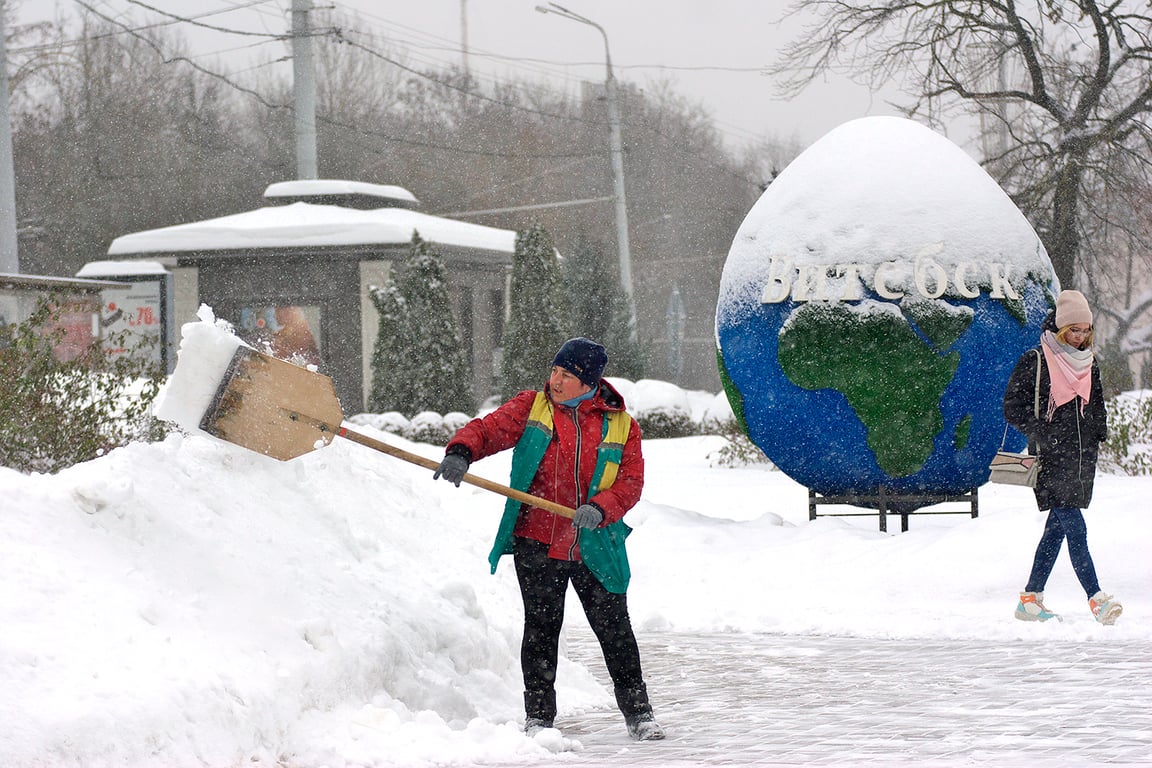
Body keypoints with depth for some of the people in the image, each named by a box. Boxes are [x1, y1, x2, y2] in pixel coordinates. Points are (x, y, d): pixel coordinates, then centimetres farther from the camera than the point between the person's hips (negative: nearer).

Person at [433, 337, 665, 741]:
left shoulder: (620, 426, 3)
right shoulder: (532, 407, 5)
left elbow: (631, 481, -2)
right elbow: (489, 429, -3)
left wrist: (600, 508, -21)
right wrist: (461, 452, -25)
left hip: (595, 548, 0)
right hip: (537, 544, 0)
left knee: (614, 628, 4)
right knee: (541, 628, 3)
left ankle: (637, 711, 16)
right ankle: (538, 715, 13)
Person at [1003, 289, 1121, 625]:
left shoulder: (1088, 364, 15)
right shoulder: (1035, 361, -4)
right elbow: (1013, 407, -5)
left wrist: (1098, 435, 11)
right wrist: (1042, 435, -15)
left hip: (1081, 459, 7)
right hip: (1051, 460, -6)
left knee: (1057, 529, 8)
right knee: (1075, 529, -15)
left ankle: (1030, 600, 16)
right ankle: (1097, 600, -19)